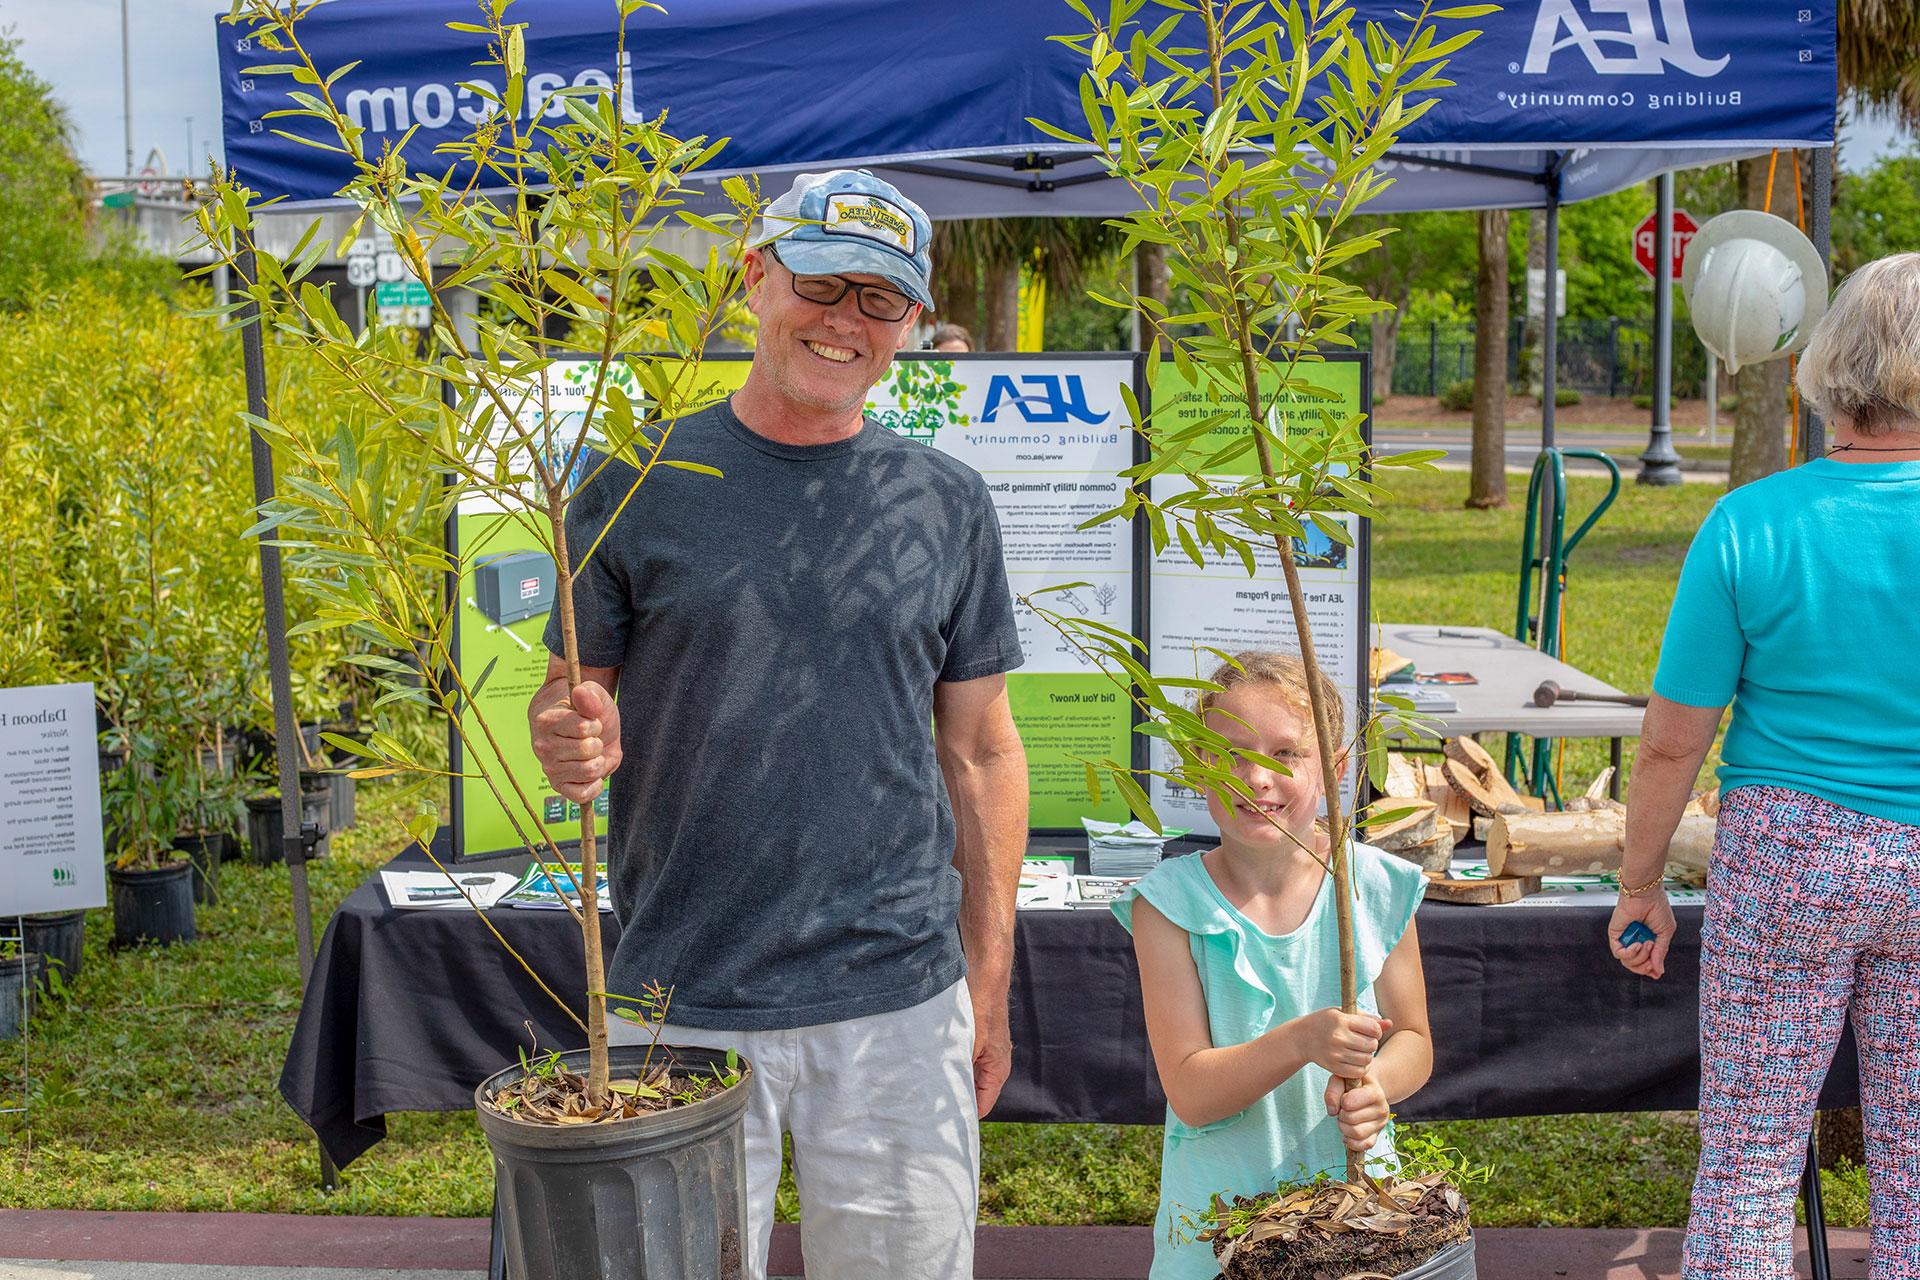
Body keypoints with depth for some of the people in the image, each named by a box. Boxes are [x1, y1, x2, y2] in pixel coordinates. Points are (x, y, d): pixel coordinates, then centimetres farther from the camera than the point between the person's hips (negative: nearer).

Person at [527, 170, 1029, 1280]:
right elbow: (568, 696, 5)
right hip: (683, 1002, -1)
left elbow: (981, 752, 8)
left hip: (900, 999, 2)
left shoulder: (949, 505, 5)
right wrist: (572, 744, -20)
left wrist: (989, 984, 7)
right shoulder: (640, 484, 0)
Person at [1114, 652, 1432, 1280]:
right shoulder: (1171, 904, -13)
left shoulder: (1379, 889, -6)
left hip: (1355, 1185, 2)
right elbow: (1190, 1094, -16)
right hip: (1221, 1200, -1)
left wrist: (1376, 1084, -18)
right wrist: (1302, 1041, -31)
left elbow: (1412, 1038, 4)